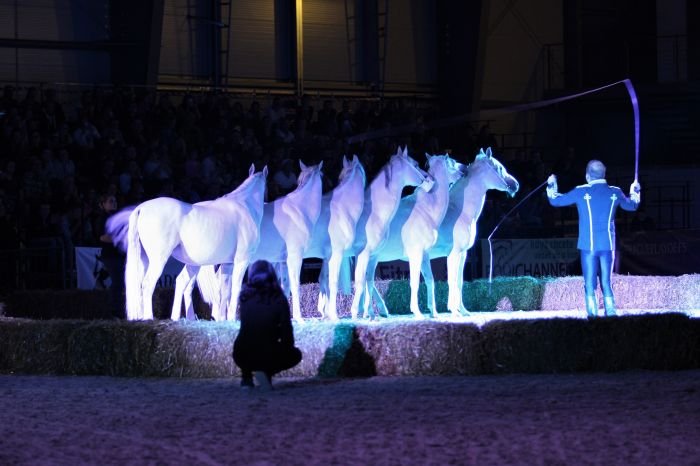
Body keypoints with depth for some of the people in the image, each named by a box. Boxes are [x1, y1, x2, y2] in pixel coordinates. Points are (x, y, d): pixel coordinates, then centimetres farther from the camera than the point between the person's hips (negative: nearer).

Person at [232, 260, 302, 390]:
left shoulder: (245, 297, 10)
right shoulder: (279, 299, 0)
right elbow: (286, 331, 0)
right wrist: (286, 348, 21)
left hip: (242, 358, 4)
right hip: (268, 356, -4)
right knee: (295, 355, 28)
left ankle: (246, 379, 18)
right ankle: (267, 372, 0)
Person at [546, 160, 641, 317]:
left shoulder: (581, 192, -6)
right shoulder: (615, 192, 2)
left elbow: (556, 201, 6)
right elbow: (631, 205, 22)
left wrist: (551, 186, 24)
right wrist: (635, 192, 41)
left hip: (588, 245, -2)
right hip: (608, 245, 2)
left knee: (590, 284, 2)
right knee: (606, 283, 9)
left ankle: (592, 315, -3)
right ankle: (611, 313, 2)